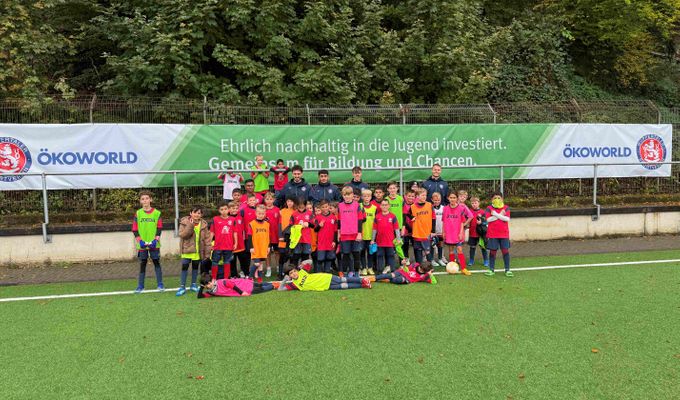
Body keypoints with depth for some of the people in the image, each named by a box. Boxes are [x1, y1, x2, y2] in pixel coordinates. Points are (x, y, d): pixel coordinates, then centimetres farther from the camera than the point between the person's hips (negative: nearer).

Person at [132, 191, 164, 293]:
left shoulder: (156, 213, 0)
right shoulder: (138, 213, 2)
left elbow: (159, 228, 0)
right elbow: (135, 229, 2)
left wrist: (155, 240, -11)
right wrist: (140, 240, -9)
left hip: (154, 244, -1)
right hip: (142, 244, 1)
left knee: (157, 263, 3)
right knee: (142, 264, 7)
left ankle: (160, 285, 10)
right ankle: (140, 286, 14)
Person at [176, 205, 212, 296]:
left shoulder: (203, 224, 0)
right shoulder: (184, 222, -6)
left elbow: (207, 239, 1)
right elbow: (182, 234, -19)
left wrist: (207, 252, -2)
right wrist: (190, 225, -28)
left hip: (198, 250, 3)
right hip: (187, 250, -3)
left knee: (195, 267, 14)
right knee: (184, 267, -5)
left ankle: (193, 284, 28)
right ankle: (182, 287, 3)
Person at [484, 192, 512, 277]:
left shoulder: (506, 208, 3)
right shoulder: (489, 208, 0)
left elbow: (507, 219, -12)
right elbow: (488, 219, -14)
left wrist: (495, 214, -15)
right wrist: (500, 215, -14)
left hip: (504, 234, 1)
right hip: (492, 234, 0)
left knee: (505, 251, -1)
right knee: (492, 251, 4)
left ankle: (507, 270, 8)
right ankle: (491, 269, 14)